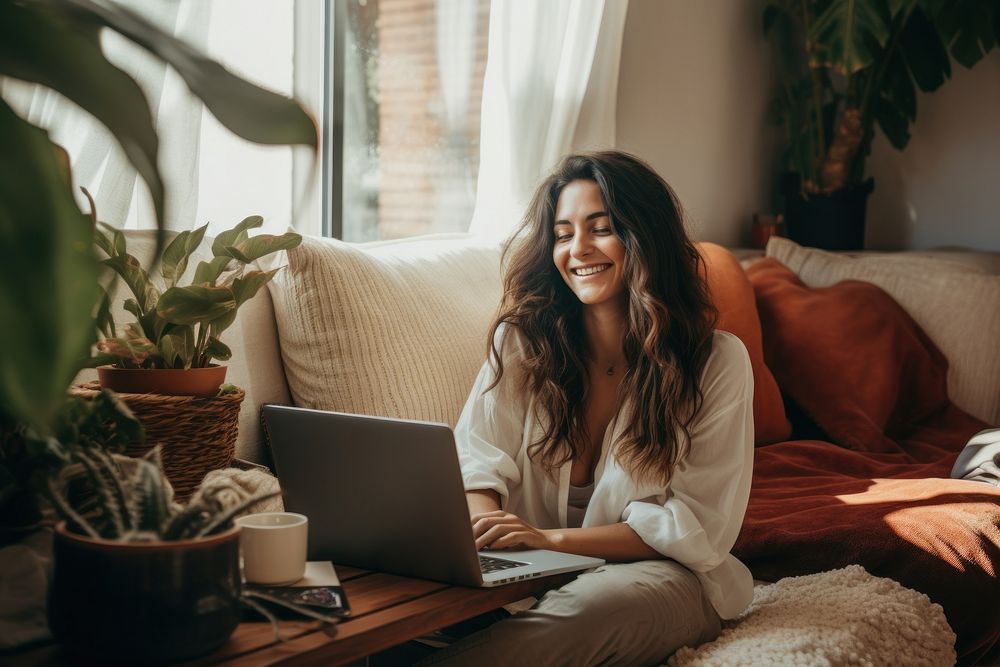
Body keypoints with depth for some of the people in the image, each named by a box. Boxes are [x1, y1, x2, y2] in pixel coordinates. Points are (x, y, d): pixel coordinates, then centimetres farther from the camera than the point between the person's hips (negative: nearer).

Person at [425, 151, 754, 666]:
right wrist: (487, 526, -26)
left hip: (662, 575, -2)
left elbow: (698, 529, -8)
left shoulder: (718, 362, -4)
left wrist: (550, 538, -19)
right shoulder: (520, 341, 5)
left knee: (588, 606, -39)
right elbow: (477, 468, 0)